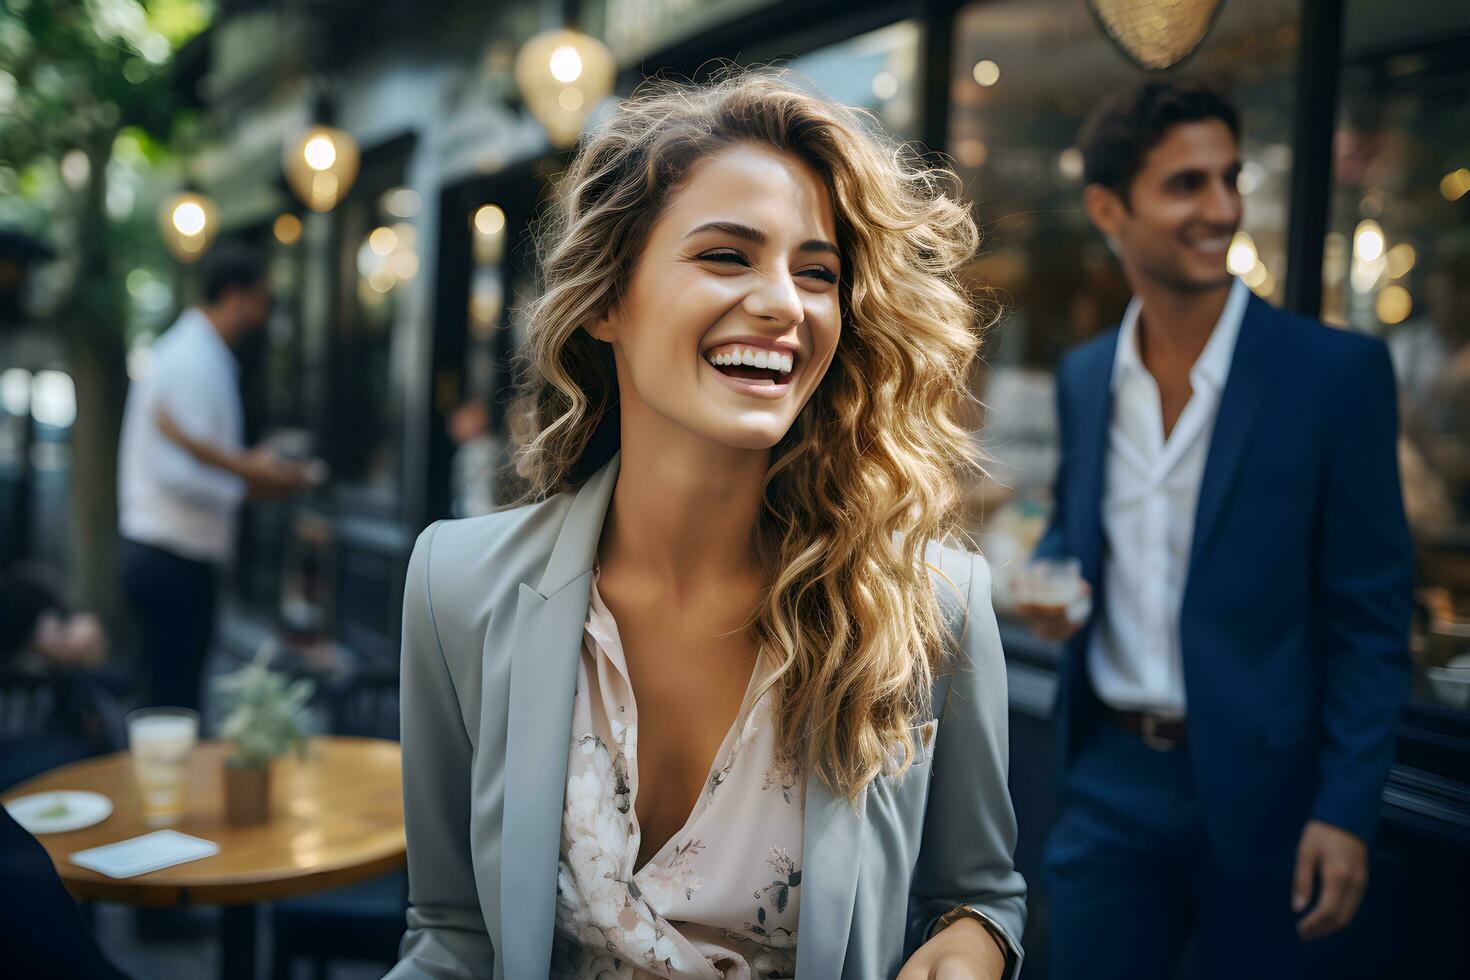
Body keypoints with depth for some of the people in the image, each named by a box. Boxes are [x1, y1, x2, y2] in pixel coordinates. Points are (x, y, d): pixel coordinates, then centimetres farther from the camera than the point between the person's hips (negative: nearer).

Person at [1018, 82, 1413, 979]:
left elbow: (1372, 615, -8)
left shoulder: (1337, 371, -9)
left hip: (1260, 795, -3)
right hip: (1109, 780, 4)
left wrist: (1347, 811, -12)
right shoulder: (1082, 376, 4)